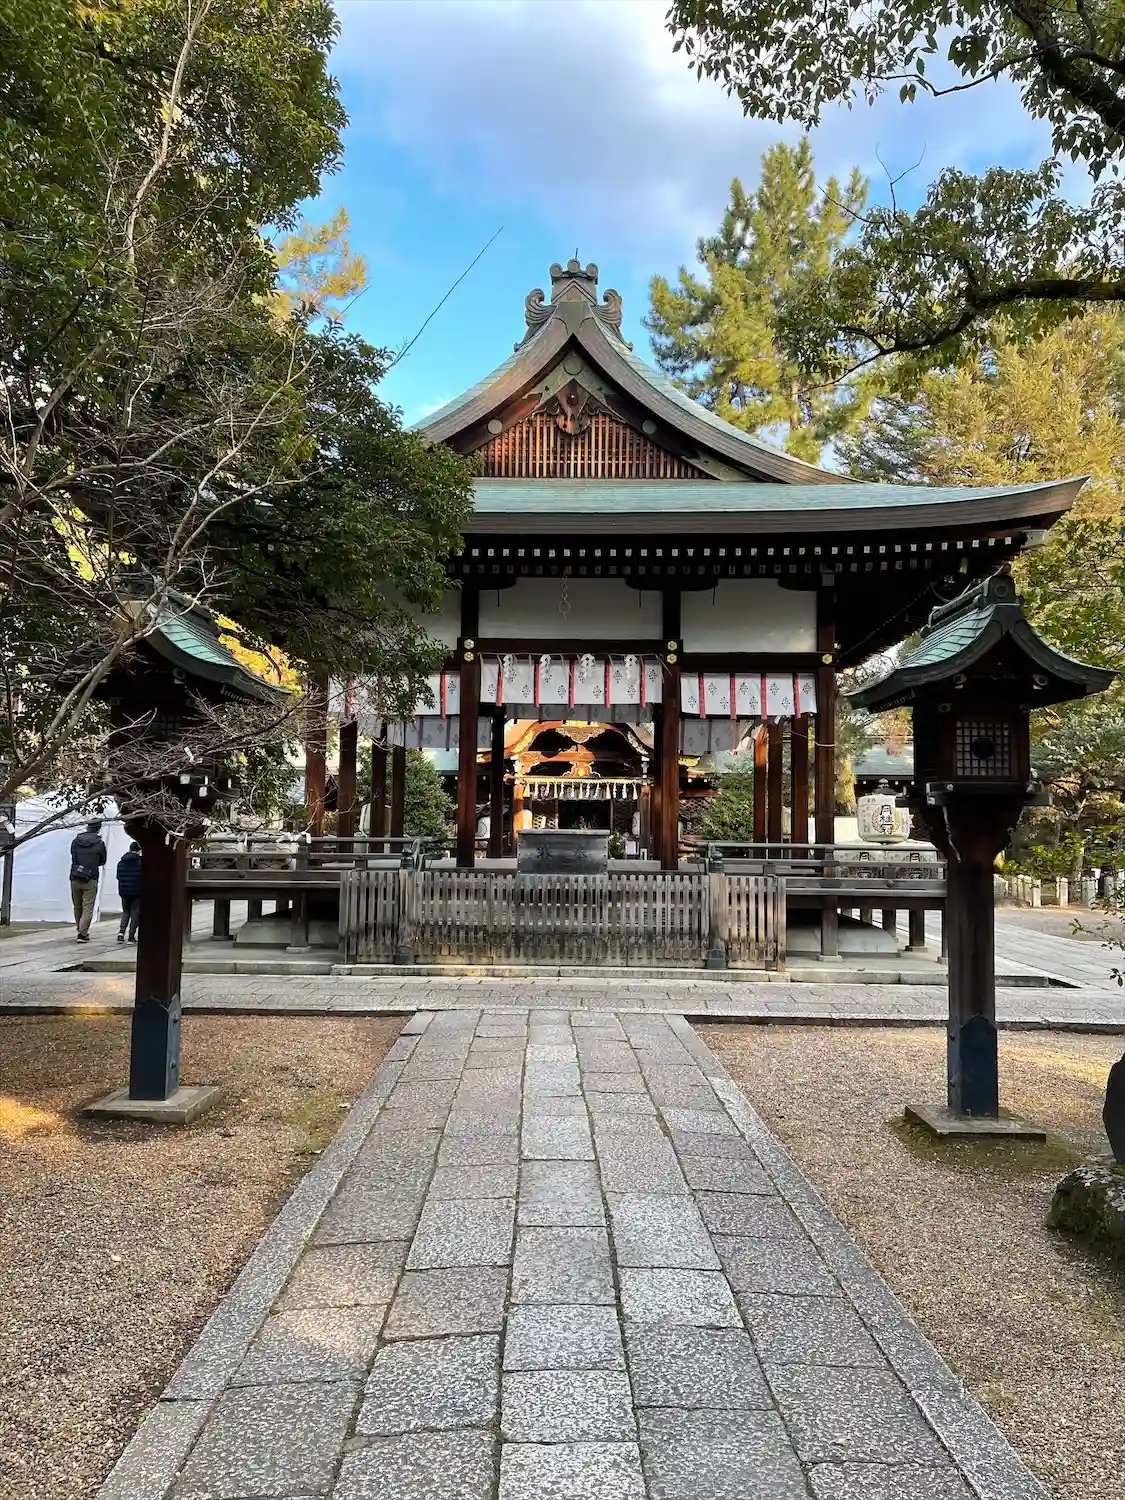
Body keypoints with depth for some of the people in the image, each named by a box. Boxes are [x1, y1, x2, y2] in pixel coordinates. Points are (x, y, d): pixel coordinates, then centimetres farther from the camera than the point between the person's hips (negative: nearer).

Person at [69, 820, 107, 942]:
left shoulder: (76, 841, 3)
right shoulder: (99, 844, -6)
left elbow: (73, 857, 11)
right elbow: (102, 861, 6)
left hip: (75, 879, 4)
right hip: (90, 880, -4)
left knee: (77, 907, 16)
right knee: (88, 908, -1)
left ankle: (82, 931, 25)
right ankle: (82, 933, -9)